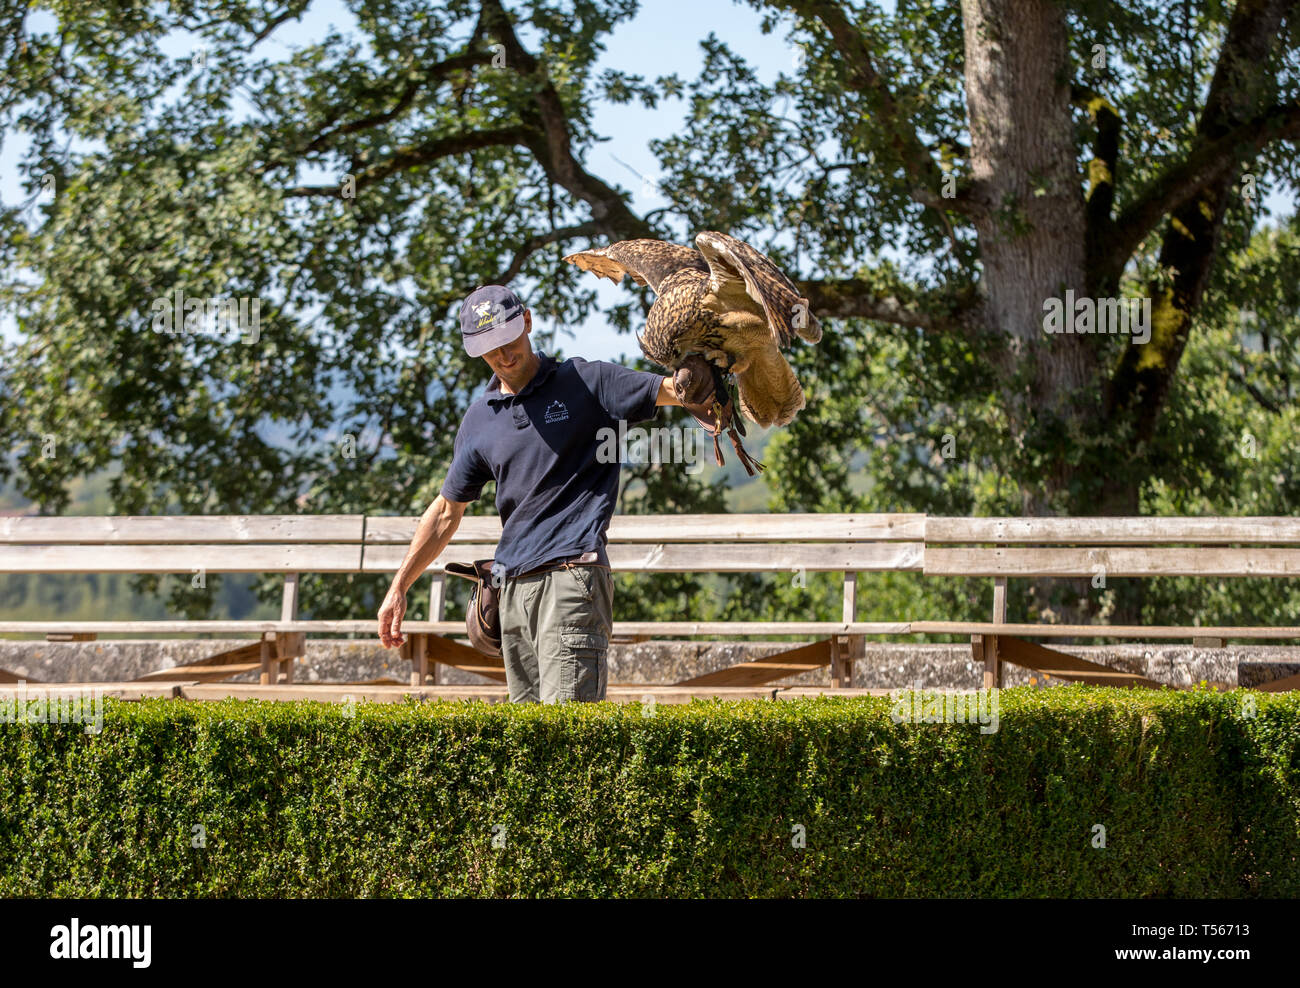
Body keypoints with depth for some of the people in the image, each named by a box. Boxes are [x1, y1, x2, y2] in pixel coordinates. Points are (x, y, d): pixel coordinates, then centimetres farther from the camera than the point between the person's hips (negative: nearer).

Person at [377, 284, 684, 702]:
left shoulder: (587, 382, 3)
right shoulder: (480, 419, 17)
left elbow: (673, 389, -3)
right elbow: (447, 511, 24)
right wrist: (399, 588, 21)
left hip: (572, 571, -6)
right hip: (514, 585, 6)